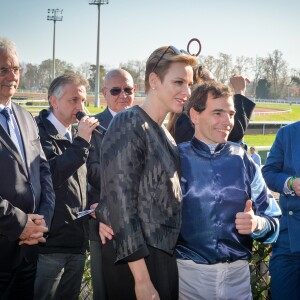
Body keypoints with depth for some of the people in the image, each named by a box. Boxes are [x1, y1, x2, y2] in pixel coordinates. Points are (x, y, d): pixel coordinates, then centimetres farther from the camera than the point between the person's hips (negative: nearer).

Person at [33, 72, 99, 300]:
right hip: (50, 244, -7)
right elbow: (50, 175, -25)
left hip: (77, 242, 8)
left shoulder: (76, 136, 15)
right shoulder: (41, 132, -10)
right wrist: (81, 142, -21)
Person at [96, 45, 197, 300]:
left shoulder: (163, 133, 13)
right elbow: (120, 200, -19)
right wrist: (141, 278, -21)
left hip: (164, 252, 8)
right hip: (136, 258, -8)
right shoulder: (130, 124, -13)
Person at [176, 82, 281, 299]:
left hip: (237, 274, 3)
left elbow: (272, 221, 7)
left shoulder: (243, 161, 5)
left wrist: (256, 223, -13)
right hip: (189, 273, -2)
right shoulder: (177, 159, -2)